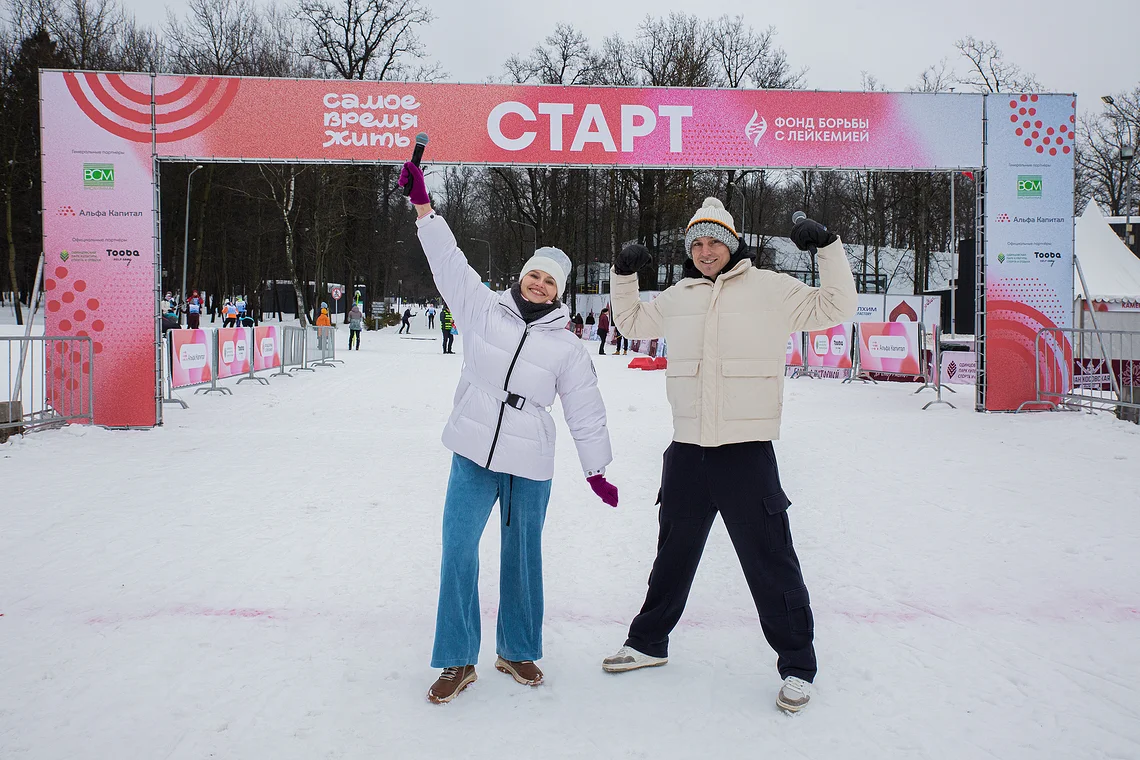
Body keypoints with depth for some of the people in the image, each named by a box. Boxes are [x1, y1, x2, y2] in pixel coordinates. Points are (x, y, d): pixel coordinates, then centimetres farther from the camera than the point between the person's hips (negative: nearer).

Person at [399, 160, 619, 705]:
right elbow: (448, 260, -1)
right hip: (473, 456, 0)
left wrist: (597, 471, 8)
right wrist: (423, 204, -8)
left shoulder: (567, 349, 3)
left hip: (530, 467, 0)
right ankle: (458, 661, 8)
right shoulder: (483, 308, 3)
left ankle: (516, 651, 28)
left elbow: (586, 413, 7)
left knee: (522, 556, 10)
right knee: (458, 549, -4)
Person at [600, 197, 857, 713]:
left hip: (747, 452, -4)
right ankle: (648, 642, 36)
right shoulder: (678, 297, 12)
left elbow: (836, 307, 1)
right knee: (673, 555, 19)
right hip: (687, 451, 4)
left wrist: (828, 246, -9)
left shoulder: (770, 289, 1)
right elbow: (632, 323, 27)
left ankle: (797, 666, 17)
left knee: (770, 562, 1)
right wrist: (624, 275, 14)